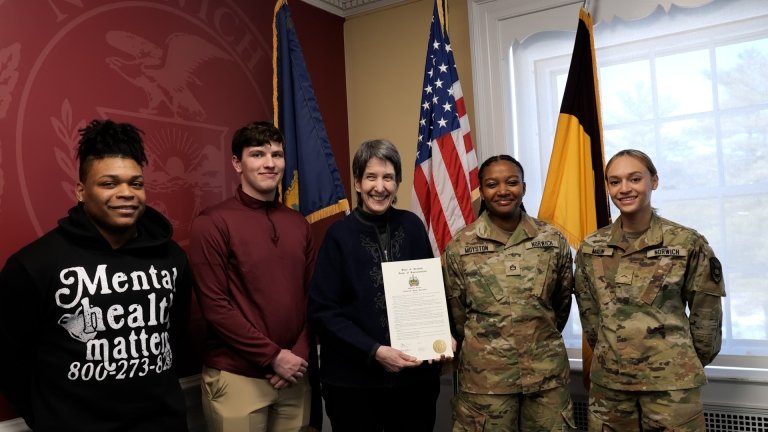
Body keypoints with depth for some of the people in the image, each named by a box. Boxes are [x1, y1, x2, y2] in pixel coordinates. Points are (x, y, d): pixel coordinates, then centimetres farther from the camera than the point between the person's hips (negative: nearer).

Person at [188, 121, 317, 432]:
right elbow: (214, 305, -13)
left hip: (293, 374, 5)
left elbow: (310, 296, 10)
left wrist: (300, 355, -2)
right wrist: (273, 356, -12)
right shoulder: (212, 223, -9)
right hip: (236, 377, -5)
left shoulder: (298, 224, 8)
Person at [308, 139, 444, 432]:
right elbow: (322, 311, -9)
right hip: (353, 380, -3)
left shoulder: (412, 226, 0)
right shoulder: (340, 234, -9)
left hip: (416, 374, 3)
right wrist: (373, 351, -17)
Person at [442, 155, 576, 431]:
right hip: (484, 375, -1)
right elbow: (456, 313, 4)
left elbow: (562, 302, 13)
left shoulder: (553, 240, 0)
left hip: (547, 371, 2)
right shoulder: (459, 246, -4)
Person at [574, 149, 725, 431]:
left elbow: (706, 313, 1)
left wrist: (690, 363, 9)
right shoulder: (590, 248, 1)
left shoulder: (688, 243, -6)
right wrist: (611, 354, 10)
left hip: (672, 381, -2)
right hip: (608, 379, 3)